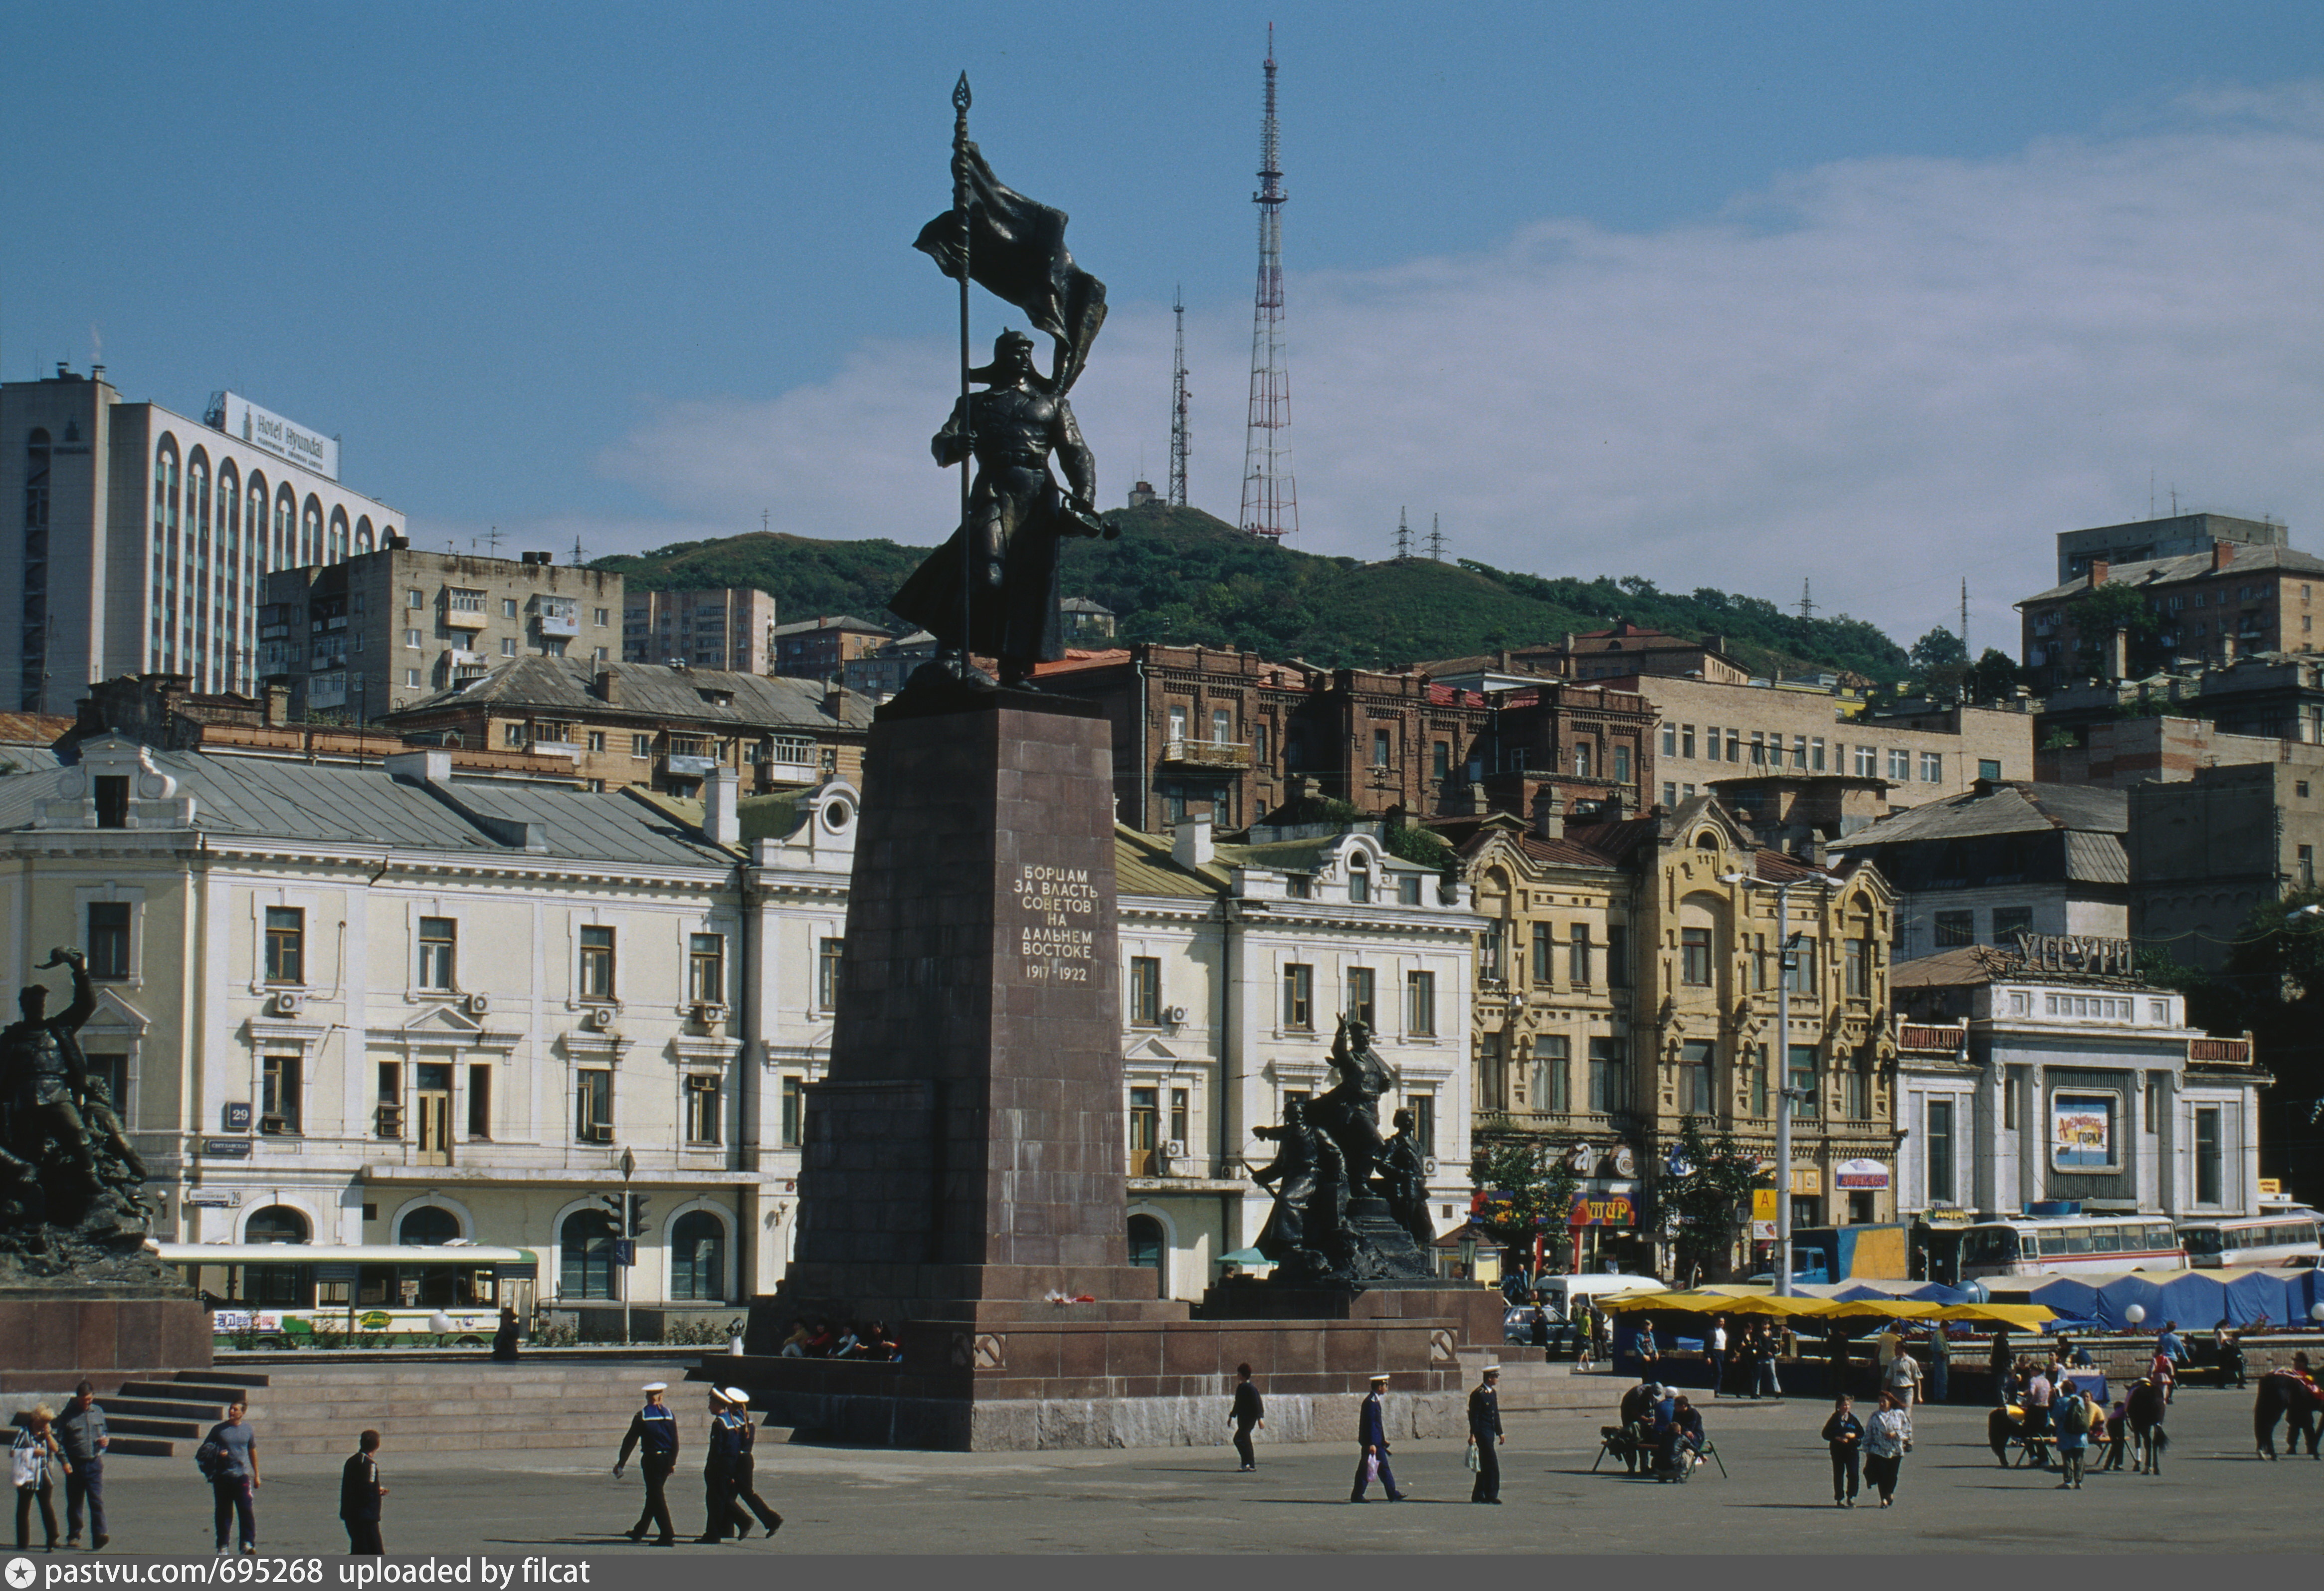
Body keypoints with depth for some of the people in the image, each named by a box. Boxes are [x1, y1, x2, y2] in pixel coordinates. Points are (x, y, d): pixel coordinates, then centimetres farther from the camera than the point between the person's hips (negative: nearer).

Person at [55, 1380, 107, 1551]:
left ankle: (98, 1537, -16)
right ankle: (73, 1536, 22)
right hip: (75, 1464, -1)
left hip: (95, 1463, 1)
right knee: (74, 1503, 8)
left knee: (97, 1501, -10)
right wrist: (65, 1462, -12)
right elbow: (60, 1441, -1)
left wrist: (106, 1440, -2)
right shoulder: (69, 1414, -2)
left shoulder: (98, 1412, 9)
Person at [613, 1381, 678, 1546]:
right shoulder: (669, 1415, 3)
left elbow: (630, 1441, -4)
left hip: (651, 1459, -5)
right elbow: (675, 1441, 6)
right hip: (666, 1459, 5)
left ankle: (668, 1536, -11)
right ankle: (639, 1531, 29)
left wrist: (621, 1464, 3)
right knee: (654, 1494, 17)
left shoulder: (641, 1416, -6)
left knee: (656, 1497, -3)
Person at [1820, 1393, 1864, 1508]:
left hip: (1852, 1450, 1)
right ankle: (1839, 1499, 12)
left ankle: (1850, 1498, 10)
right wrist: (1837, 1438, -15)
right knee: (1838, 1475, 3)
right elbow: (1825, 1434, 0)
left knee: (1854, 1474, -7)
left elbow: (1862, 1433, 8)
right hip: (1838, 1450, -1)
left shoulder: (1853, 1419, 5)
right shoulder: (1834, 1419, 1)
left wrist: (1853, 1436, -12)